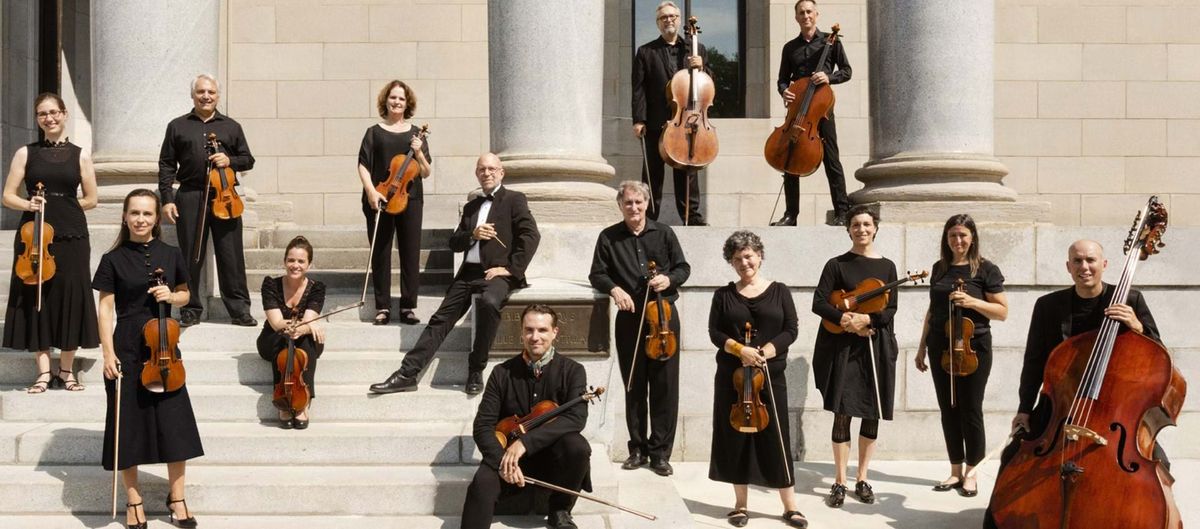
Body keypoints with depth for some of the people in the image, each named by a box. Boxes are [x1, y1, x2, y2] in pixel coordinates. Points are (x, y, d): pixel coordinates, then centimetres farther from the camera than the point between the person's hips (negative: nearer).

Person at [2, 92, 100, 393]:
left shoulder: (80, 155, 7)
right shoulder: (26, 153, 7)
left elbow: (90, 199, 10)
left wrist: (61, 205, 1)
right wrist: (29, 205, -14)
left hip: (71, 236, 0)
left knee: (71, 299, 1)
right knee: (35, 299, -1)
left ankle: (66, 370, 13)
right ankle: (44, 373, 5)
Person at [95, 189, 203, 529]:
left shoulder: (171, 255, 4)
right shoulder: (113, 259, -2)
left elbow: (185, 295, 16)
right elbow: (105, 309, -3)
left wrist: (171, 296, -7)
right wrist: (108, 353, -10)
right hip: (127, 348, -2)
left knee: (175, 424, 1)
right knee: (129, 424, 4)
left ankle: (177, 499, 14)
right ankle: (133, 500, 17)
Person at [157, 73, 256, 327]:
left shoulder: (231, 127, 13)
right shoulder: (177, 126, 11)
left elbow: (248, 160, 14)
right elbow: (167, 165, 8)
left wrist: (230, 160, -7)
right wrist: (167, 199, -1)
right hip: (190, 198, 0)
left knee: (232, 256, -1)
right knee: (190, 257, 3)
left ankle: (239, 309, 4)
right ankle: (190, 309, 13)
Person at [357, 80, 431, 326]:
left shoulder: (415, 134, 10)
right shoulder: (374, 132, 6)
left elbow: (426, 173, 8)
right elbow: (363, 166, 1)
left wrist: (418, 153, -9)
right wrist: (370, 190, -13)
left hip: (410, 200, 1)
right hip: (379, 199, -1)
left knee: (410, 254, 0)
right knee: (380, 254, 1)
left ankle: (408, 307, 7)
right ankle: (383, 308, 8)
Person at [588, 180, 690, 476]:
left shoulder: (663, 233, 6)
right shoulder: (609, 238, 4)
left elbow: (683, 268, 10)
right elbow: (597, 275, 6)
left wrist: (669, 278, -11)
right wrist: (614, 289, -13)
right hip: (629, 318, 0)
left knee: (665, 385, -1)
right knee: (634, 387, 6)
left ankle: (660, 452, 6)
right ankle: (638, 449, 17)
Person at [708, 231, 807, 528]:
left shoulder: (779, 291, 5)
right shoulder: (723, 295, 6)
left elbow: (791, 331, -1)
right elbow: (715, 333, 0)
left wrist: (766, 351, -15)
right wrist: (739, 349, -17)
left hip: (771, 375, -1)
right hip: (732, 375, 1)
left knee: (775, 438, -1)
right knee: (736, 437, 4)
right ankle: (740, 505, 14)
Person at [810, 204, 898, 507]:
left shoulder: (887, 266, 7)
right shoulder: (837, 265, 1)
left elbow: (890, 310, -1)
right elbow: (818, 303, -6)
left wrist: (866, 319, -19)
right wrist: (844, 319, -21)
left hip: (876, 347, 2)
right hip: (842, 347, -2)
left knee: (871, 415, 6)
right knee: (842, 414, -2)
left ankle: (862, 480, 17)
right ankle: (840, 483, 6)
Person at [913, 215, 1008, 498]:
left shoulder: (986, 269, -5)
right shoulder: (939, 268, 10)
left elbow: (1002, 311, -6)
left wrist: (972, 302, -20)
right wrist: (922, 347, 15)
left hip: (973, 347, -5)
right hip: (941, 347, 5)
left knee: (970, 409, -1)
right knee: (948, 410, 8)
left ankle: (971, 474, 11)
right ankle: (955, 471, 17)